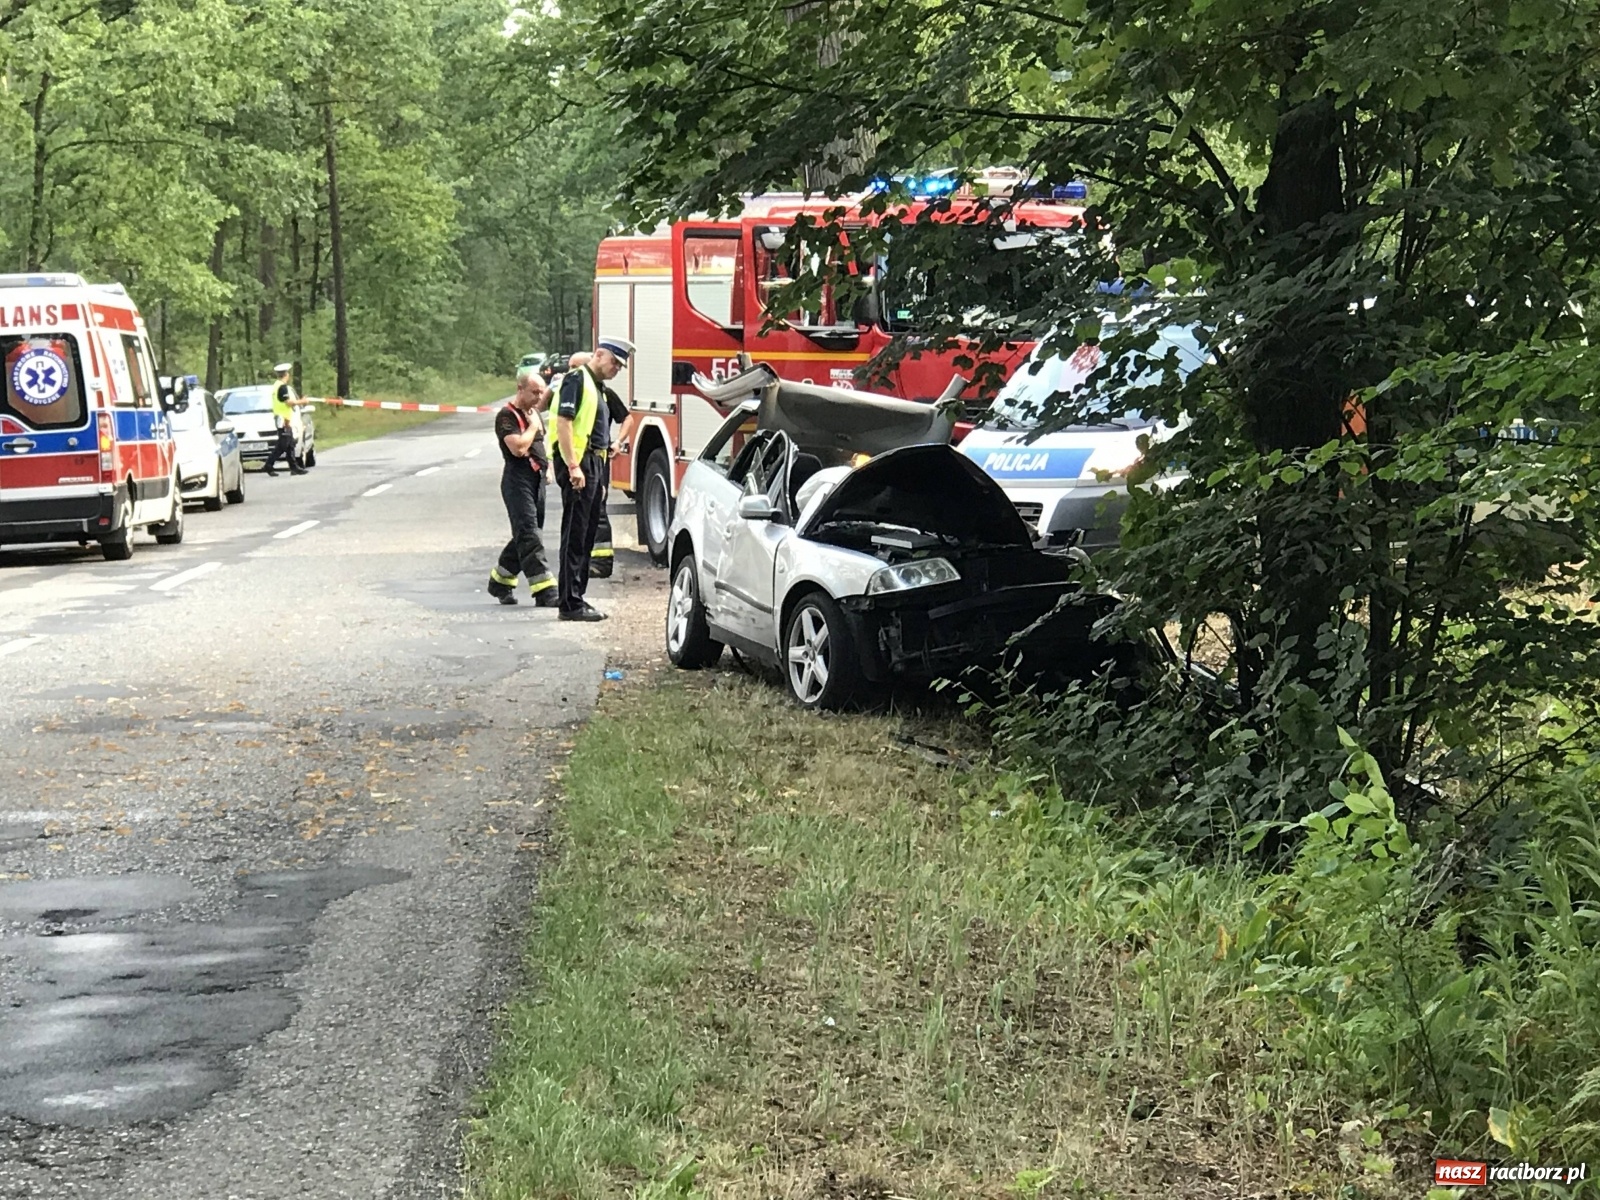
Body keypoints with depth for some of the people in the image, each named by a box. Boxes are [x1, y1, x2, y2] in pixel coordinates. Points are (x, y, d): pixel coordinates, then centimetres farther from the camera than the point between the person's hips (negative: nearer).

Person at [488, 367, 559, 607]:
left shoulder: (534, 412, 16)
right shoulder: (507, 416, -11)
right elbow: (518, 448, -23)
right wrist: (533, 426, -10)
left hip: (537, 480, 9)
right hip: (518, 481, -9)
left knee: (525, 536, 13)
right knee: (529, 535, -13)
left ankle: (500, 581, 27)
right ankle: (545, 591, -20)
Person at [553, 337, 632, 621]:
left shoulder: (596, 385, 21)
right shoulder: (577, 379, -9)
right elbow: (563, 422, -18)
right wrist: (573, 466, -24)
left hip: (594, 464, 10)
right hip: (578, 463, -10)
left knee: (587, 535, 13)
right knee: (574, 535, -8)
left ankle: (576, 599, 19)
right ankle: (570, 605, -6)